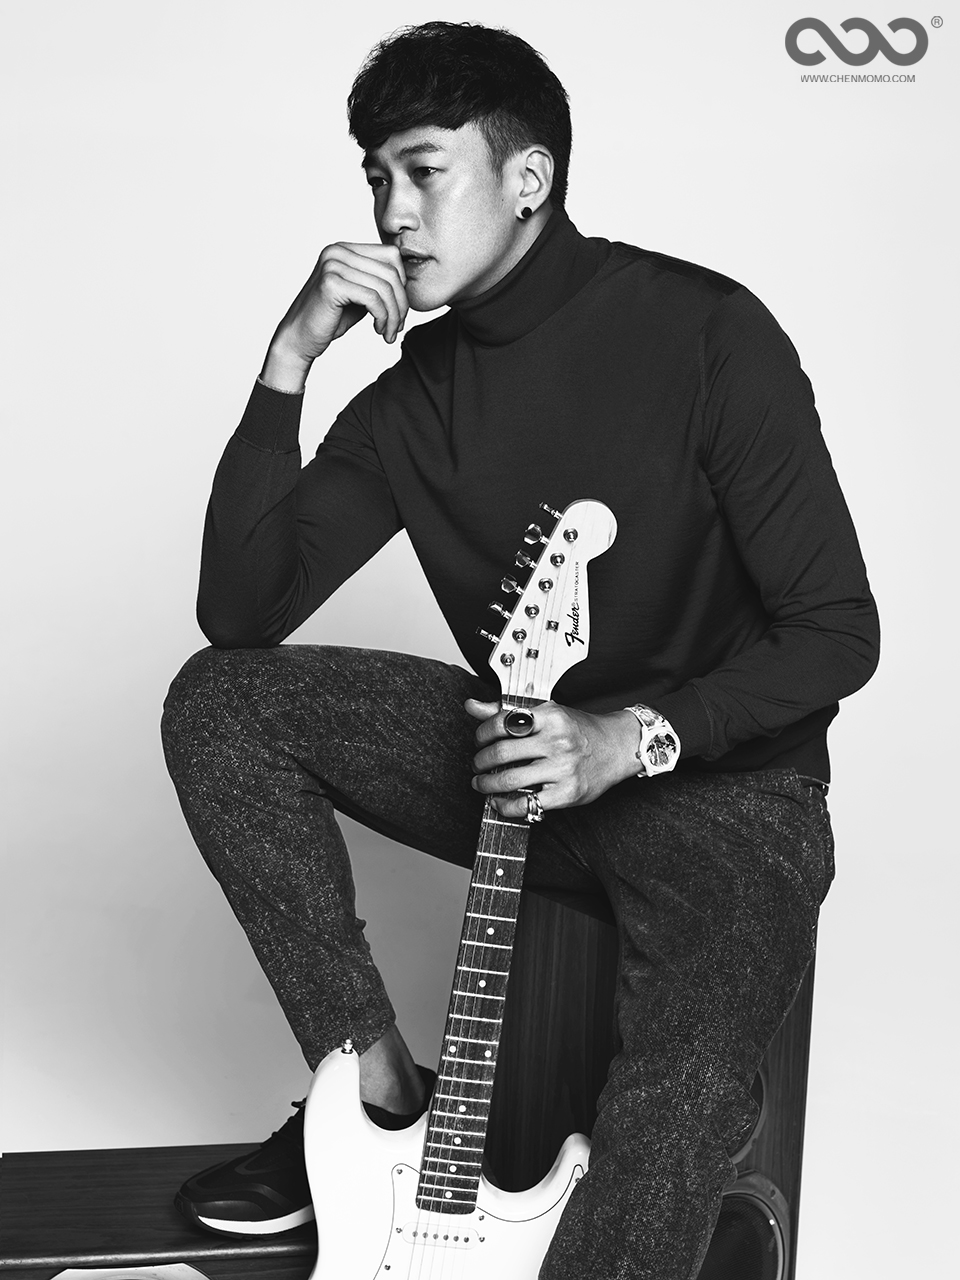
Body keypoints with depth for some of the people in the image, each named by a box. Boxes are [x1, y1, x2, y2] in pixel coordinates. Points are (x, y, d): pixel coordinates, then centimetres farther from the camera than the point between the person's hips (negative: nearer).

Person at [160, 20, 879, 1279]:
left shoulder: (704, 334, -15)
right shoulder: (416, 399, 2)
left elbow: (837, 632, -14)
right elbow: (238, 611, -7)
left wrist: (630, 739, -26)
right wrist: (289, 359, -14)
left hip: (722, 777, -6)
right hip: (520, 752, 6)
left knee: (680, 1091, -34)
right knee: (217, 703, -9)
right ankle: (378, 1094, -3)